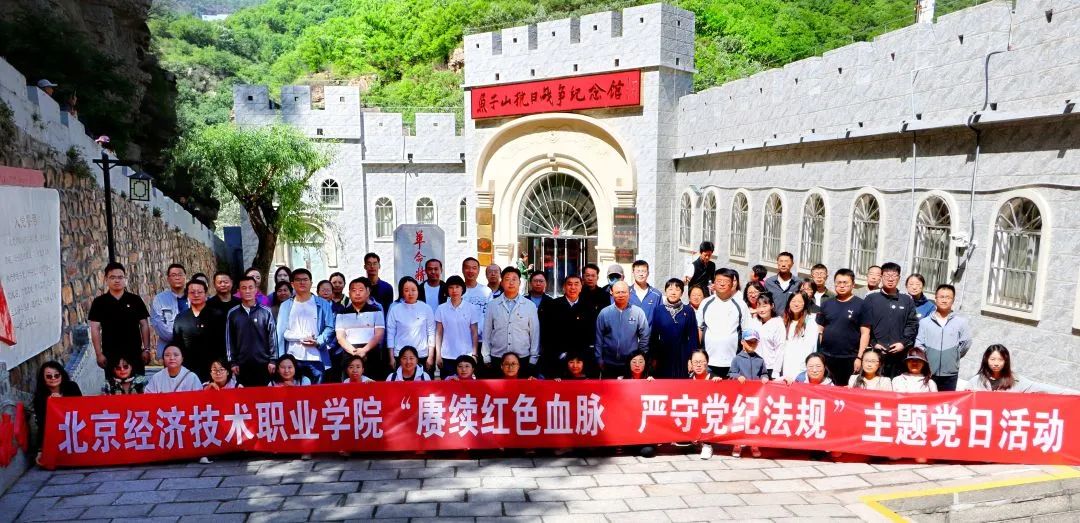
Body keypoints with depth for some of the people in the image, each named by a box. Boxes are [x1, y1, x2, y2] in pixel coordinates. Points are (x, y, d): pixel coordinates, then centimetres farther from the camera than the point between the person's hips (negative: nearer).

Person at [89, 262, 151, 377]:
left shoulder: (135, 300, 4)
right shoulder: (99, 302, 2)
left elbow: (144, 325, 5)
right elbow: (95, 329, 1)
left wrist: (146, 349, -1)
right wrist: (99, 354, -5)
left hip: (135, 353, 1)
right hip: (111, 355, -1)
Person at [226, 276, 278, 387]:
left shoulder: (266, 312, 0)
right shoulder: (232, 314, 4)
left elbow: (273, 336, 0)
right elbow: (229, 339, 7)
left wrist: (272, 360, -3)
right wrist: (232, 362, 3)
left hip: (263, 363, -1)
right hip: (242, 364, 1)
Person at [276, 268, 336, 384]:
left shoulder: (323, 304, 8)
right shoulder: (286, 305, 11)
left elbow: (330, 328, 2)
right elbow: (281, 332, 5)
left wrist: (318, 341, -14)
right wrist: (301, 338, -10)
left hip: (316, 358, -1)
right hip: (293, 358, 1)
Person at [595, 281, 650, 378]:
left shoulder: (638, 312, -4)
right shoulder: (604, 313, -2)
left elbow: (644, 337, 0)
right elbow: (598, 338, 2)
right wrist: (599, 359, 1)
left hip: (631, 363, 0)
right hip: (609, 363, 1)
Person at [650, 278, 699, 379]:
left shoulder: (689, 311, 0)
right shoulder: (658, 310, 1)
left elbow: (693, 336, 1)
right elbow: (654, 335, 3)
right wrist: (653, 357, 1)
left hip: (683, 356, 0)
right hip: (664, 356, 0)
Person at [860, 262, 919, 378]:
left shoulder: (907, 301, 13)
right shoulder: (871, 299, 7)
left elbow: (913, 325, 8)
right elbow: (865, 327, 2)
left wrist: (903, 343, -4)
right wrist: (874, 344, -8)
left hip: (899, 355, 2)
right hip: (876, 354, -2)